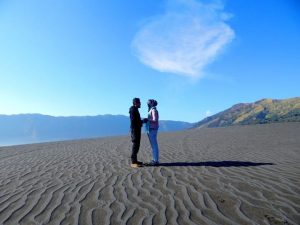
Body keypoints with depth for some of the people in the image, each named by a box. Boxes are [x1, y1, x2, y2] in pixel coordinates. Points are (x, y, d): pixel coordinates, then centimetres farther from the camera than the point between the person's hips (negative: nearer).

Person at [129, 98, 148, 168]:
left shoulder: (135, 110, 19)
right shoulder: (133, 110, -12)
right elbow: (133, 121, -20)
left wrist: (143, 121, 16)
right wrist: (143, 121, -12)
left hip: (137, 130, 10)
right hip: (135, 130, -10)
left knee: (137, 145, 12)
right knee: (135, 146, -9)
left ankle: (135, 160, 19)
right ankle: (133, 162, -6)